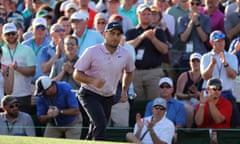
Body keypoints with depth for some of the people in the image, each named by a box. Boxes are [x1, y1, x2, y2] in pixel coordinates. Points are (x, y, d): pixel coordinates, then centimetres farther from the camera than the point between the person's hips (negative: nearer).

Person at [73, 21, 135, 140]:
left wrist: (124, 91, 6)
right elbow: (76, 74, -11)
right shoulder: (92, 52, -14)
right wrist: (93, 81, -29)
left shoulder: (125, 54, -1)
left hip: (108, 98, 5)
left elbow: (128, 72, 20)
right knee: (101, 125, -23)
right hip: (90, 94, -5)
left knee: (95, 129, 9)